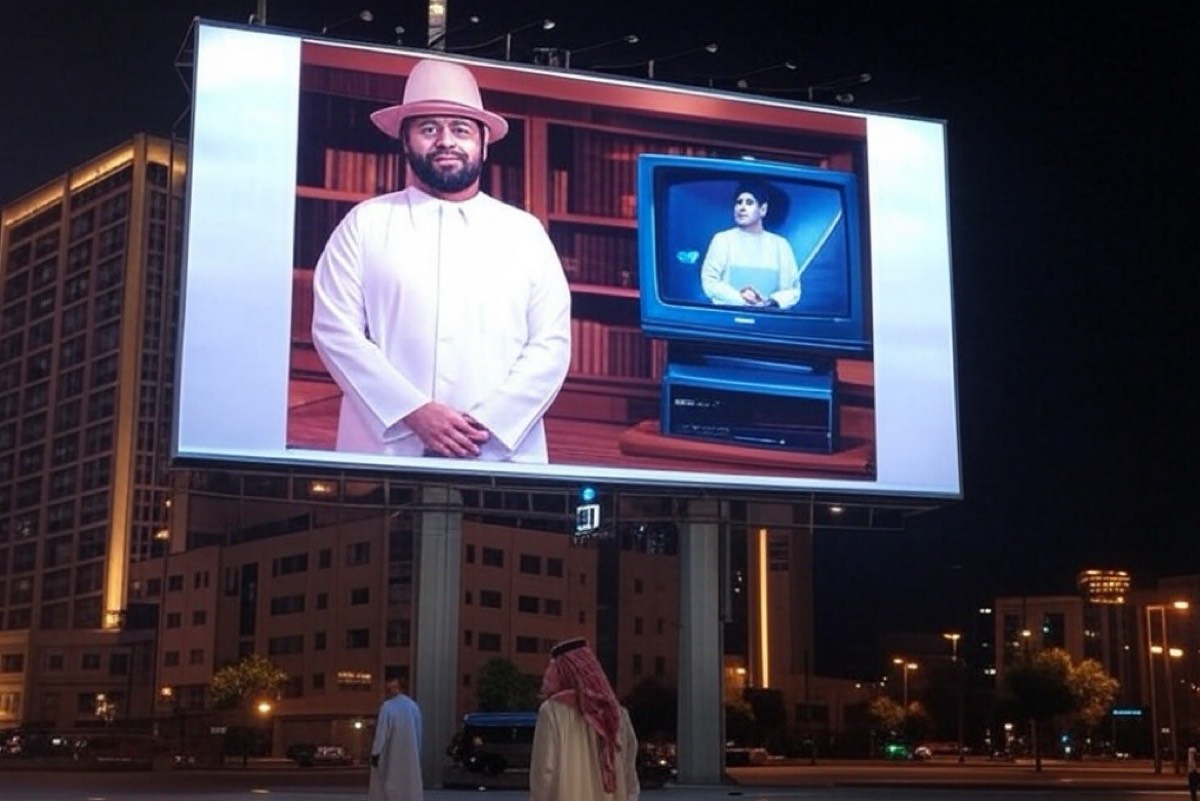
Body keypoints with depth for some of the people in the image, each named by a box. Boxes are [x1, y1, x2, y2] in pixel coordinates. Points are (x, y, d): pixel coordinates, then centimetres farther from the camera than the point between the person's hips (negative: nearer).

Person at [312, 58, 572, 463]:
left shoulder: (525, 232, 10)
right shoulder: (364, 223, 7)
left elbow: (550, 345, 4)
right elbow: (335, 329, -1)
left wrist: (488, 423, -10)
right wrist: (413, 412, -12)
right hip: (385, 449, -1)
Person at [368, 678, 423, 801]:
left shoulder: (387, 707, -13)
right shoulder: (414, 706, 3)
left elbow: (381, 731, -14)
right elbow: (419, 732, 8)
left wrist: (375, 753, -9)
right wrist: (417, 753, 16)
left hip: (390, 754, -4)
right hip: (410, 754, 4)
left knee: (388, 784, 3)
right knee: (410, 784, 8)